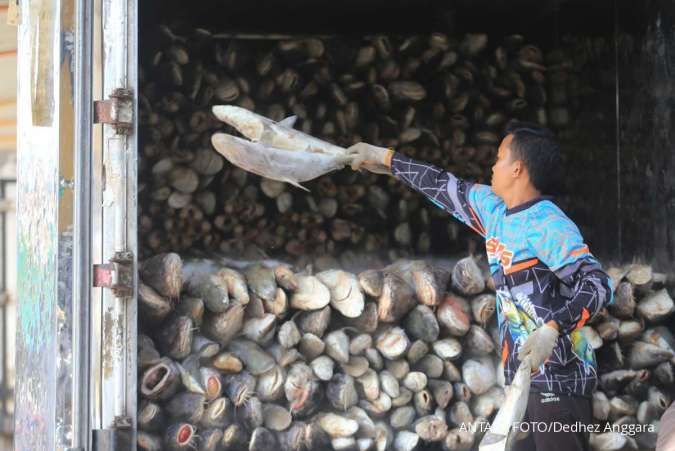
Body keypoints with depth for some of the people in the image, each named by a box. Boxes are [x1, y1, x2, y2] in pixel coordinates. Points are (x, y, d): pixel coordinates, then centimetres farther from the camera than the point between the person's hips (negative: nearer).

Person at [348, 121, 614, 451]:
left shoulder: (549, 225, -15)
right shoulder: (494, 210, 12)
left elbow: (598, 285, -22)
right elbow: (446, 188, 26)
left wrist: (553, 329, -35)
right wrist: (387, 159, 34)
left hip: (559, 381, -9)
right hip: (524, 380, 9)